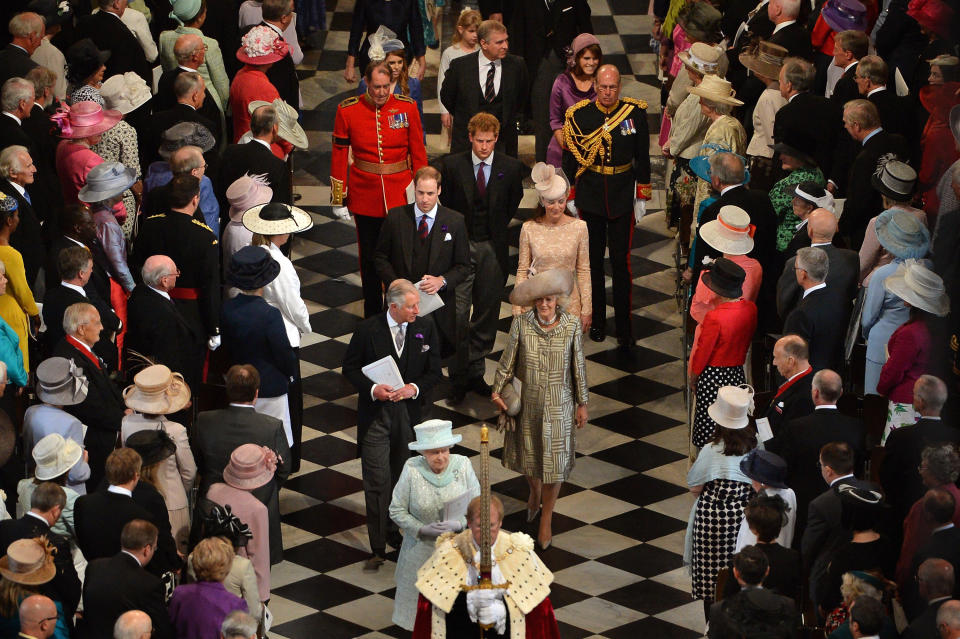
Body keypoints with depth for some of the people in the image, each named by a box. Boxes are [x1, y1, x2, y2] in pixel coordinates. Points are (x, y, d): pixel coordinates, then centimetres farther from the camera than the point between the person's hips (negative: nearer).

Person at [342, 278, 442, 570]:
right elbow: (350, 367, -1)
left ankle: (398, 533, 31)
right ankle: (378, 548, -1)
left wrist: (414, 388, -15)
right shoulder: (367, 329, -9)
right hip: (374, 413, -2)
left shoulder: (425, 329, -2)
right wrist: (372, 389, -18)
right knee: (377, 481, -5)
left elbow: (434, 371, 4)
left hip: (408, 412, 2)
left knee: (402, 479, 13)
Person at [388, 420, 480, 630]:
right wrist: (422, 529, -20)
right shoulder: (412, 469, -14)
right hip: (421, 548, -1)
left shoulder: (462, 465, -9)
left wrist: (459, 524, -22)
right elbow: (397, 511, -7)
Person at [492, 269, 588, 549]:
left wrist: (582, 403, 2)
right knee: (528, 453, 20)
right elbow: (508, 360, 0)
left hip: (558, 405, -1)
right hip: (527, 403, 2)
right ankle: (534, 494, 52)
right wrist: (497, 390, -1)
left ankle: (546, 519, 22)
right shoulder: (521, 323, -12)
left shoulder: (572, 325, -12)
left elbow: (578, 366, -3)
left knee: (554, 460, 5)